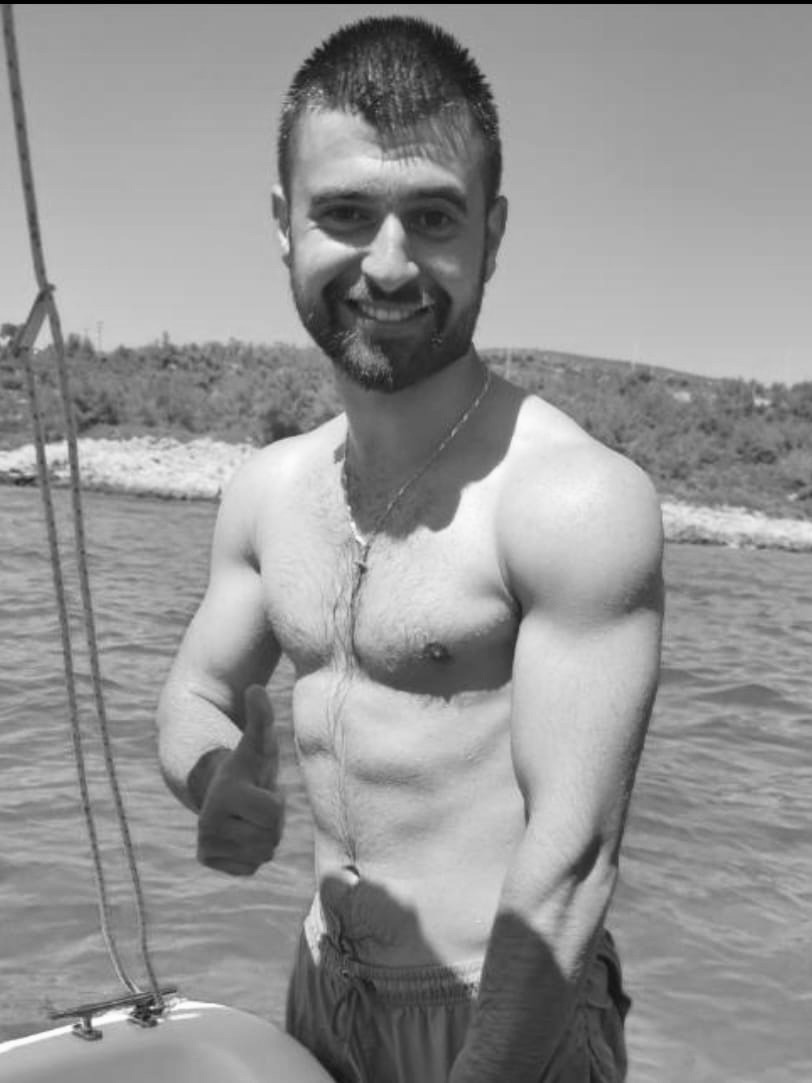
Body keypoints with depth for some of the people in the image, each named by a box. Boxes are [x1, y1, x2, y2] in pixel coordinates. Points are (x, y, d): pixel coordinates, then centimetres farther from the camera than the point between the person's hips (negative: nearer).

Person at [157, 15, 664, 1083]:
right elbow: (195, 694, 9)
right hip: (319, 996, 6)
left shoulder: (580, 498, -22)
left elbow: (571, 862, -23)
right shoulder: (271, 488, 0)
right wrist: (218, 779, -13)